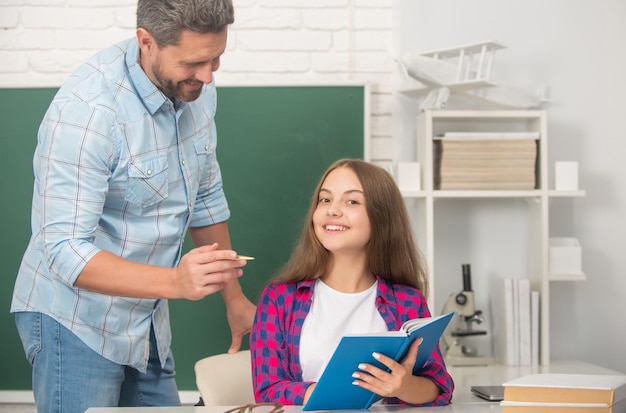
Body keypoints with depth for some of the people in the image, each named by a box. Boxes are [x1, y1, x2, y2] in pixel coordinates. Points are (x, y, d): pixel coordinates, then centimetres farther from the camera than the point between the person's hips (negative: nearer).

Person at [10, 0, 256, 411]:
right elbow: (66, 253, -28)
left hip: (147, 322, 7)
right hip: (76, 321, -7)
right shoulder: (86, 110, -26)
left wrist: (234, 297, 15)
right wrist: (175, 281, -40)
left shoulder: (196, 89, -3)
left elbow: (206, 199, 11)